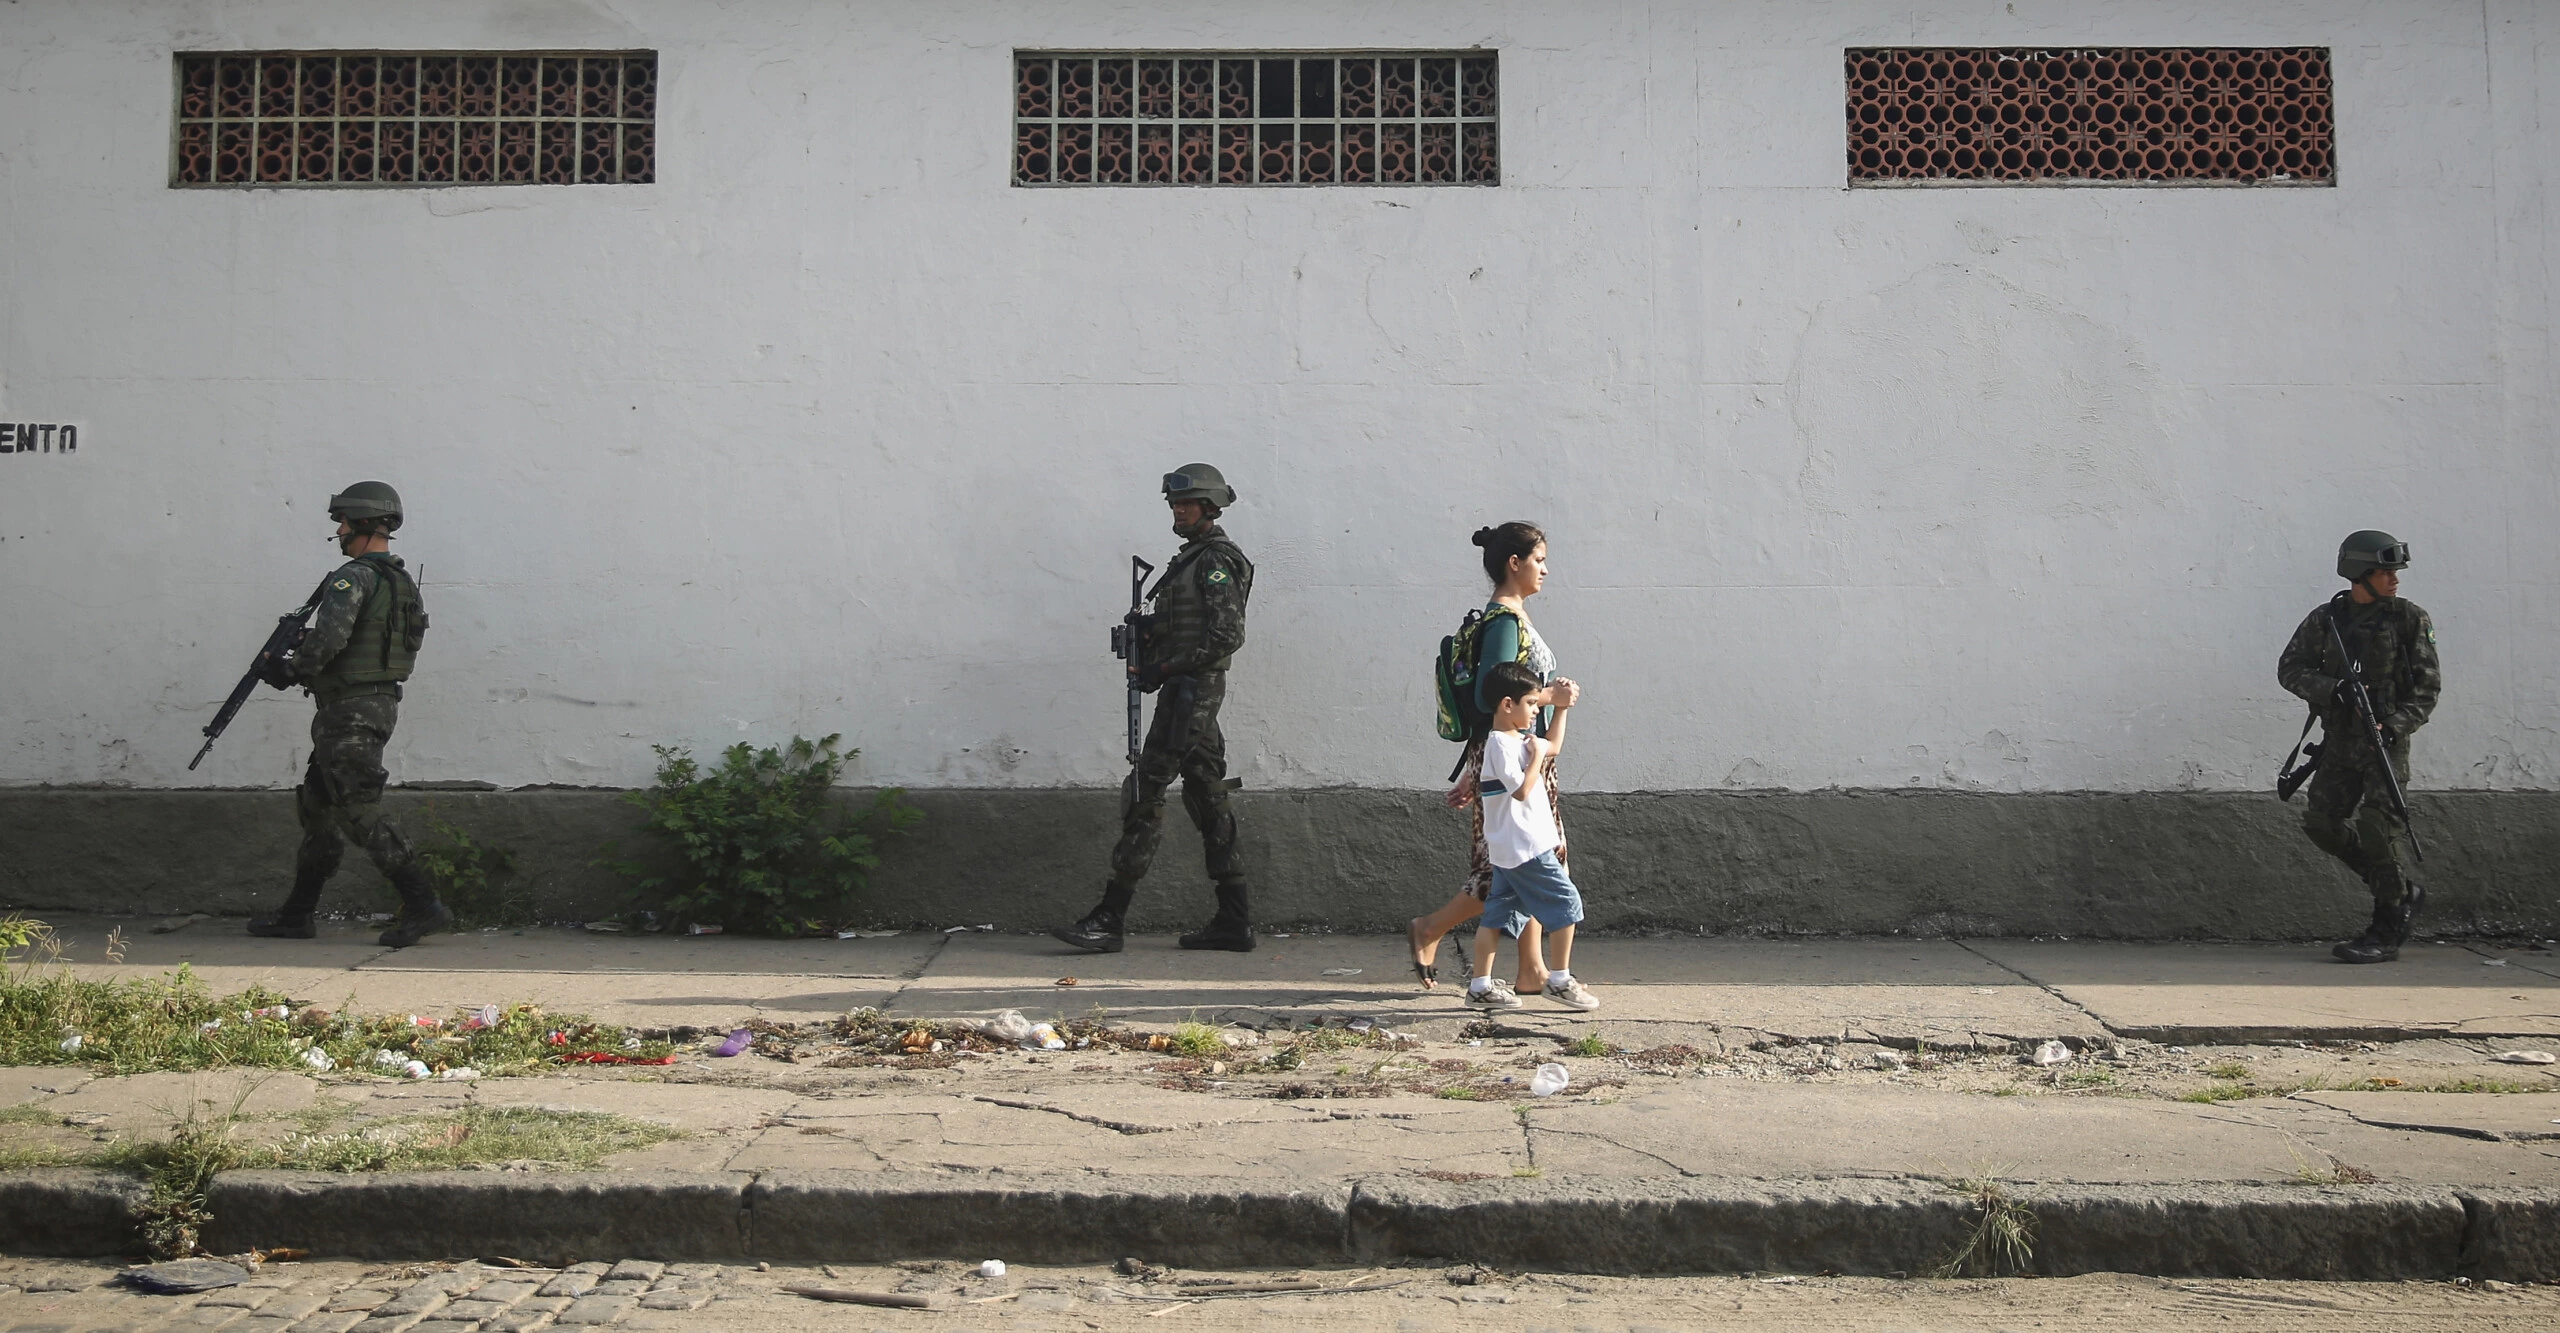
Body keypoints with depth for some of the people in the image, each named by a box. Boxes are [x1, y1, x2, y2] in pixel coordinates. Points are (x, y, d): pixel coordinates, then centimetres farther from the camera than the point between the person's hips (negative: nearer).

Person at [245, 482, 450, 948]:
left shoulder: (354, 578, -15)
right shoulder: (404, 585, 13)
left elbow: (329, 638, -27)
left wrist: (290, 671, -8)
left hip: (350, 712, -10)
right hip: (380, 703, 10)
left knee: (360, 811, -8)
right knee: (318, 805, 16)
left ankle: (423, 905, -12)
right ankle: (297, 914, 23)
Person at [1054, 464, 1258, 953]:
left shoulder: (1215, 560, -11)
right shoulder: (1192, 558, 19)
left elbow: (1228, 634, -19)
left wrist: (1164, 668, -18)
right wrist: (1145, 643, 6)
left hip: (1189, 692, -10)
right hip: (1192, 694, 10)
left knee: (1144, 795, -10)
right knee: (1206, 798, 9)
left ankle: (1110, 918, -9)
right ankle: (1235, 922, 12)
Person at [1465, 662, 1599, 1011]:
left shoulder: (1518, 740, 15)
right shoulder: (1501, 745, -17)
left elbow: (1552, 746, 31)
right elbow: (1522, 789, -23)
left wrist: (1562, 709, 28)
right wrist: (1536, 756, -13)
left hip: (1508, 850, 10)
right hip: (1526, 848, -10)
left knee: (1499, 913, 9)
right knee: (1566, 903, -2)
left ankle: (1480, 986, 11)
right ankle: (1560, 979, 4)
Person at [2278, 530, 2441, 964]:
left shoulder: (2410, 618, 0)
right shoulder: (2325, 619, 6)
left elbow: (2427, 684, -2)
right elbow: (2289, 669, 3)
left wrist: (2397, 724, -16)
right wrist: (2331, 688, -15)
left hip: (2387, 737, -4)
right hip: (2340, 740, 4)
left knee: (2379, 826, -11)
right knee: (2322, 822, 0)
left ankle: (2387, 933, -3)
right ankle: (2403, 893, 18)